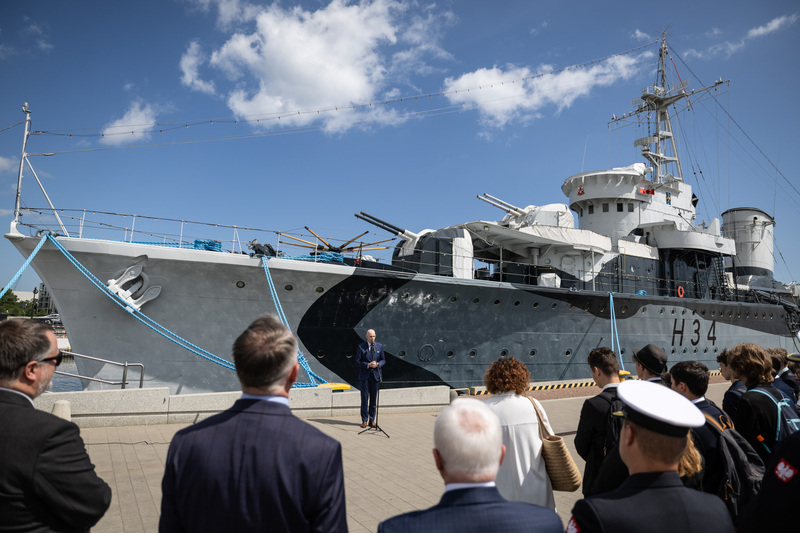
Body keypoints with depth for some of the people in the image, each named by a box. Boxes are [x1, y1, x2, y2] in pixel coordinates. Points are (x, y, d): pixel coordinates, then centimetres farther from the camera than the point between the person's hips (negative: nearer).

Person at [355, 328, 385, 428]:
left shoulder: (380, 346, 4)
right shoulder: (361, 347, -3)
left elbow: (383, 360, 7)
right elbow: (357, 362, -5)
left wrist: (377, 364, -14)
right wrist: (368, 365, -19)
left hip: (375, 375, 2)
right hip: (364, 376, -2)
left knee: (374, 398, 6)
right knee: (364, 398, 2)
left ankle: (372, 420, 16)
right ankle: (364, 420, 13)